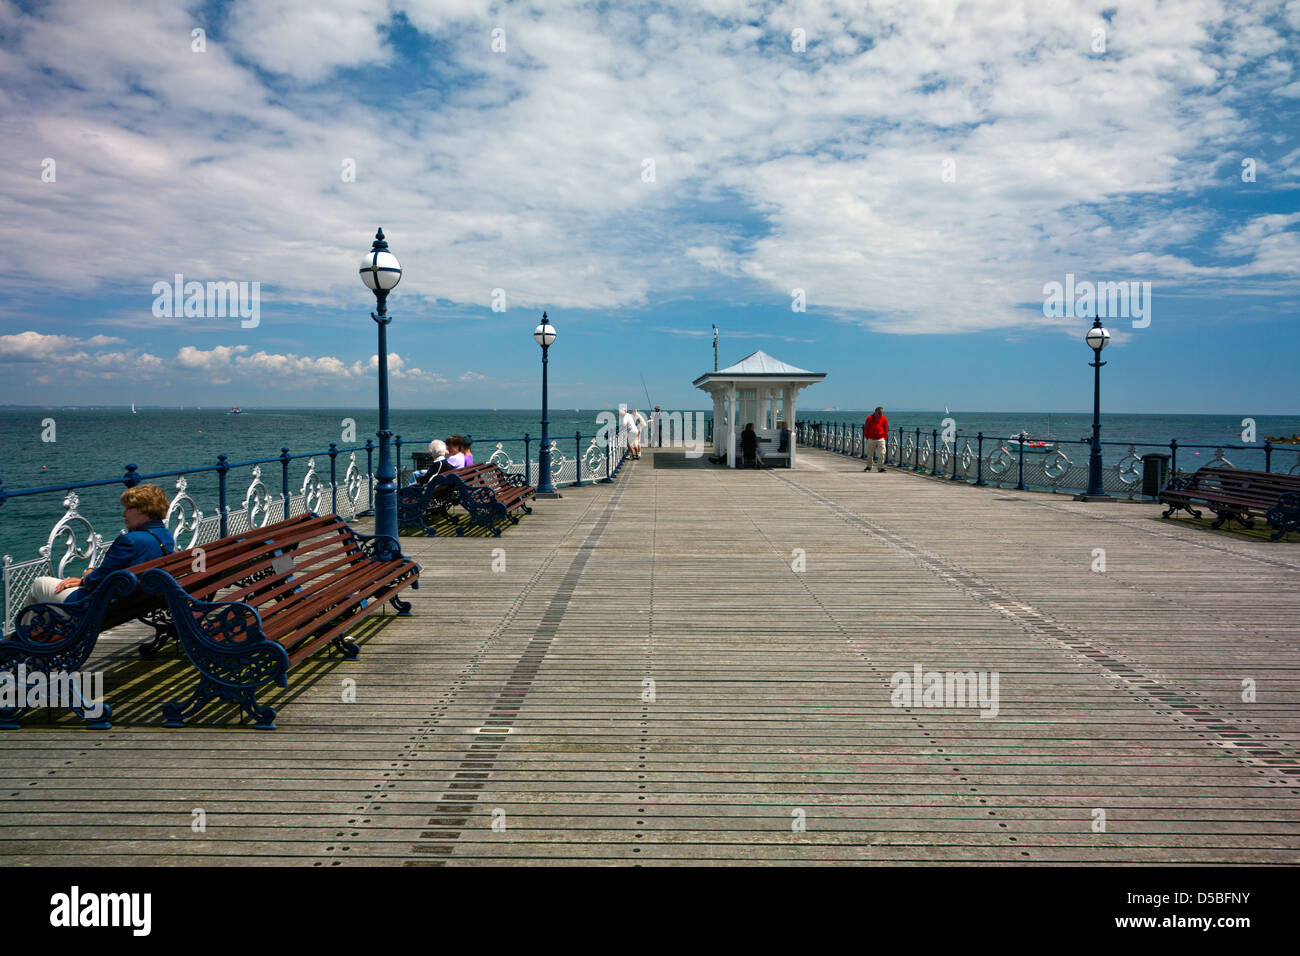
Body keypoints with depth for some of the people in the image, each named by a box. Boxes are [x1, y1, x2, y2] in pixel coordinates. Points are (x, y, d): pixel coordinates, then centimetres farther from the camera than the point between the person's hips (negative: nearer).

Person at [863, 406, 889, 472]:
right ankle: (869, 466, 26)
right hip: (871, 439, 0)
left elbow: (886, 429, 8)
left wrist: (884, 437, 0)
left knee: (881, 454, -8)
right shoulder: (870, 418, -1)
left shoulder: (884, 419, 2)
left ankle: (880, 467, 0)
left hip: (880, 439, 0)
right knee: (869, 454, 9)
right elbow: (866, 429, 5)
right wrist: (867, 437, 0)